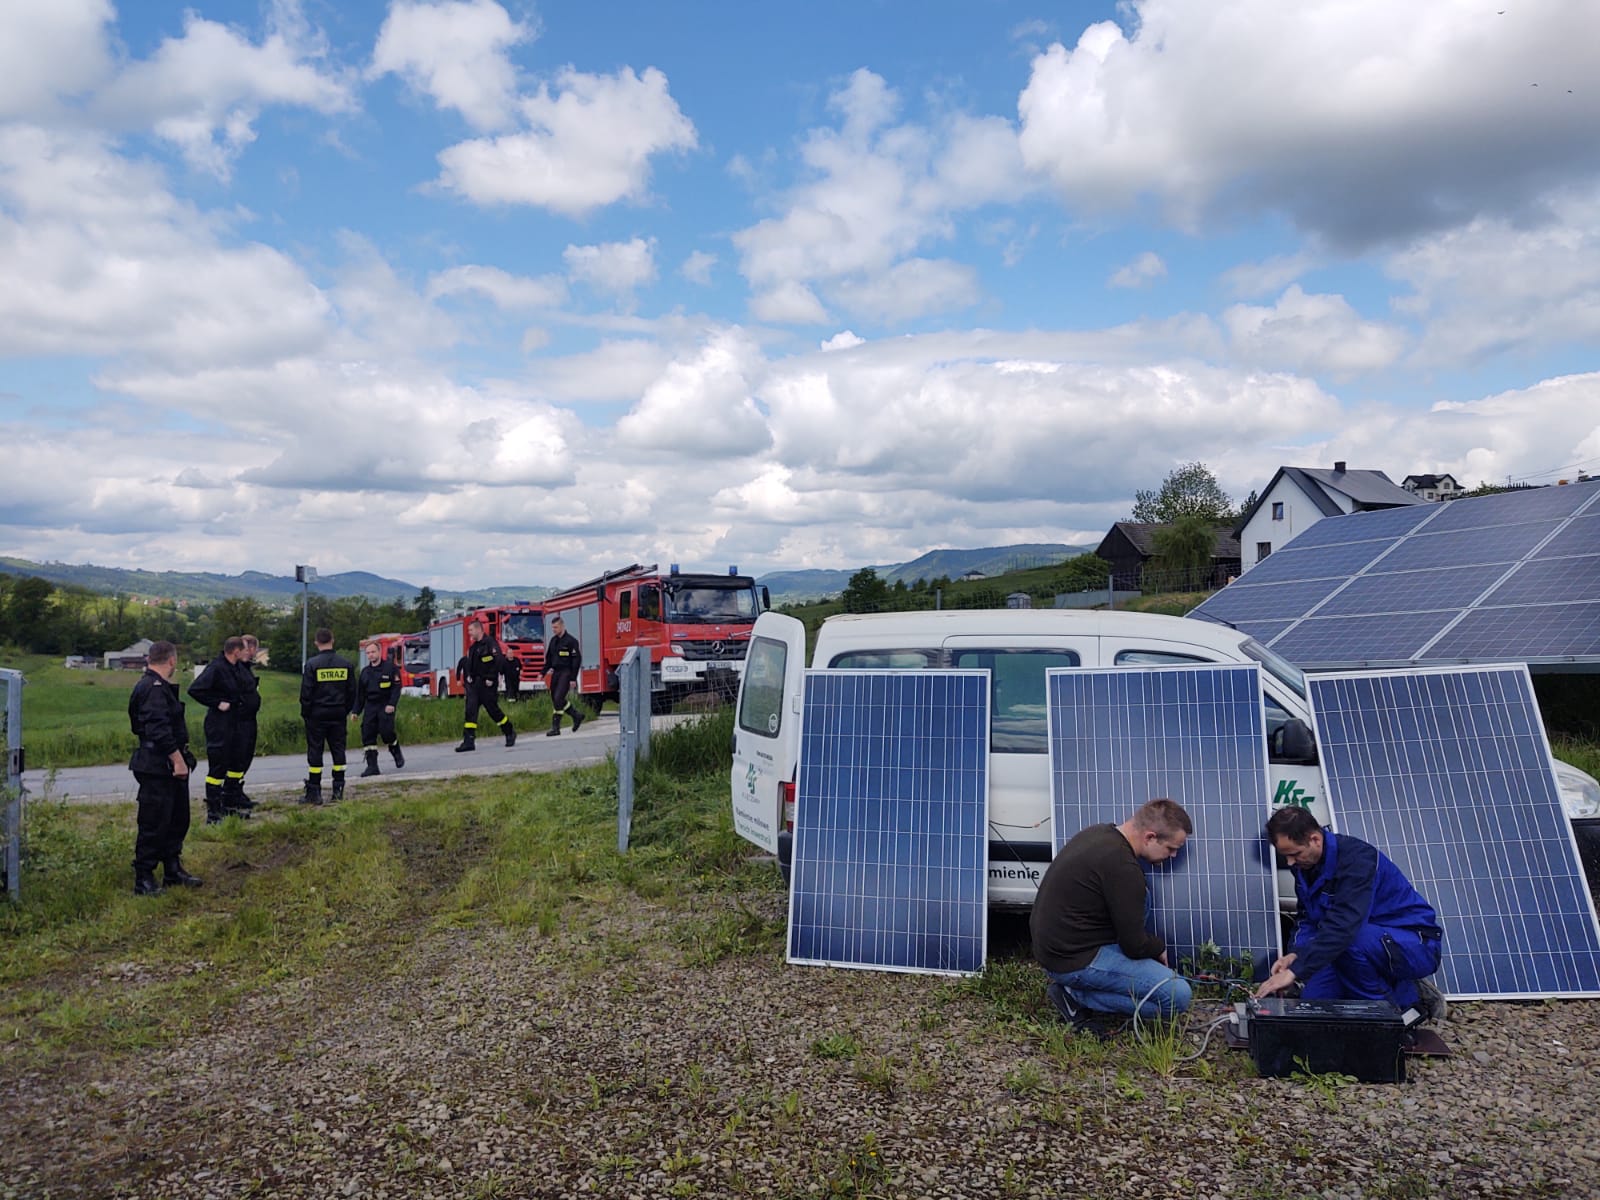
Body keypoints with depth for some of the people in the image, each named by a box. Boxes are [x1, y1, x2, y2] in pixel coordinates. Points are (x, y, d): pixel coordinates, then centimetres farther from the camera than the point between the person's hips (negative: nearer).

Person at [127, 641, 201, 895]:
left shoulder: (158, 686, 16)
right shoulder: (154, 689, -18)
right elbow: (159, 730, -26)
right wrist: (178, 760, -23)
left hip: (168, 768, 11)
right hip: (158, 768, -11)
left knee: (178, 819, 17)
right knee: (154, 824, -4)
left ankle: (173, 870, 28)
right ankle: (143, 878, 5)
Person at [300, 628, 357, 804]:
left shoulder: (312, 664, -9)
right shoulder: (346, 663, 3)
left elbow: (306, 692, -9)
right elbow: (352, 690, 8)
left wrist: (304, 713, 2)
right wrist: (347, 710, 18)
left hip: (317, 714, -3)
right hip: (338, 714, 3)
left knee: (315, 751, 2)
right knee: (338, 749, 9)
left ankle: (314, 792, 3)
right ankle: (338, 790, 9)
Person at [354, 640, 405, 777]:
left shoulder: (390, 668, -1)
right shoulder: (365, 671, 16)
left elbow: (396, 687, -7)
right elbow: (360, 693, 19)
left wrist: (392, 704, -18)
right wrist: (356, 711, 13)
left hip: (386, 706, -5)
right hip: (370, 706, 5)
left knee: (386, 731, -18)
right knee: (367, 735, -4)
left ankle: (397, 753, 13)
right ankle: (372, 766, 0)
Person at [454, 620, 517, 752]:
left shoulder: (490, 643, -10)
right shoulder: (473, 647, 17)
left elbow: (499, 661, -18)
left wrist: (491, 678, -19)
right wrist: (468, 676, 9)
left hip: (487, 684, -7)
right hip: (474, 684, 7)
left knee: (493, 709, 1)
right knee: (470, 710, -4)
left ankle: (510, 732, 20)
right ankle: (469, 741, -7)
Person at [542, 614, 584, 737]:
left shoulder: (571, 641, -9)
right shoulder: (553, 640, 13)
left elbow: (577, 660, -11)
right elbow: (549, 659, 21)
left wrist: (573, 678, -15)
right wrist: (543, 673, 12)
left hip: (566, 673, -8)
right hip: (555, 673, 8)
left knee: (558, 699, -14)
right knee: (555, 700, 7)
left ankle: (555, 727, -10)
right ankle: (577, 716, 23)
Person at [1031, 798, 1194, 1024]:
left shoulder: (1096, 833, 6)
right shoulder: (1123, 868, -23)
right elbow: (1134, 946, -16)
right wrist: (1160, 947, 7)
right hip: (1075, 962, -9)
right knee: (1177, 996, -11)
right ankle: (1075, 995, -4)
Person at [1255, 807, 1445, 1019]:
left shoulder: (1356, 858, -28)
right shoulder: (1305, 866, -1)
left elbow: (1343, 926, -37)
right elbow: (1310, 921, 6)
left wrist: (1295, 971, -40)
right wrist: (1294, 955, -15)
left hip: (1418, 946, -8)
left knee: (1352, 940, -37)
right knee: (1312, 1000, -8)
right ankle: (1408, 997, 6)